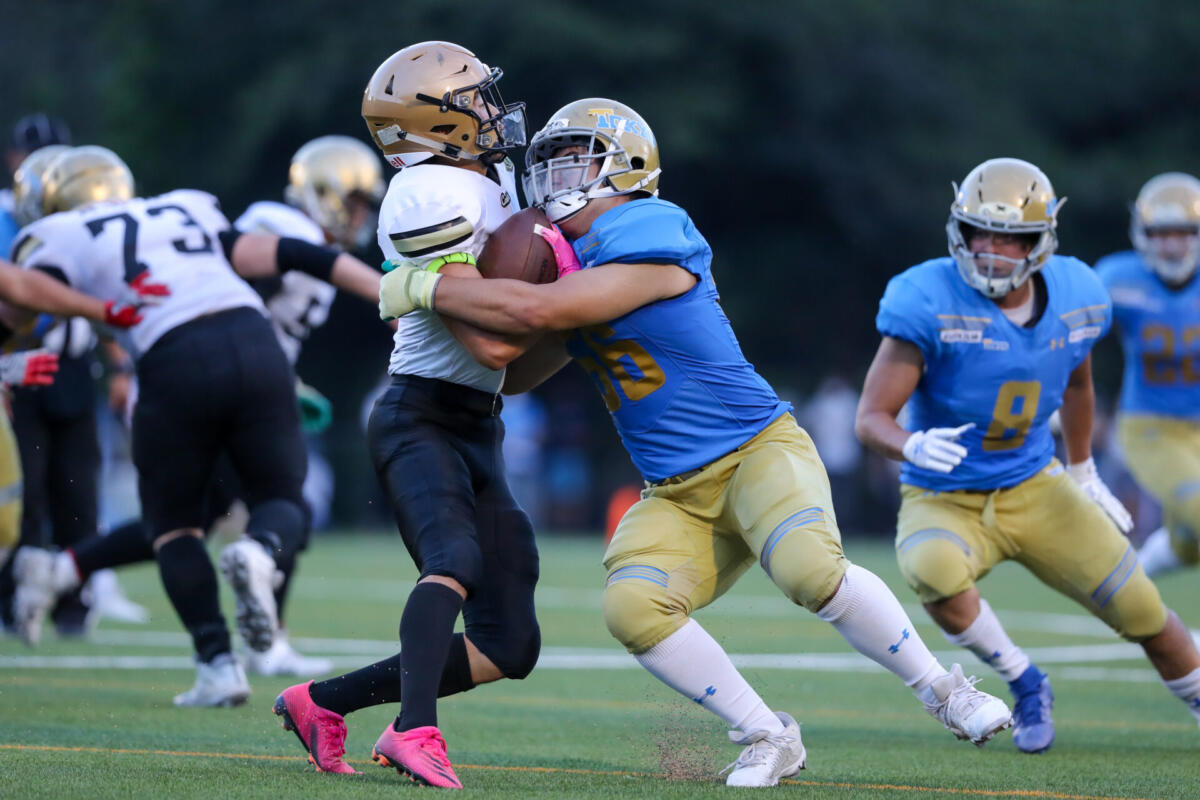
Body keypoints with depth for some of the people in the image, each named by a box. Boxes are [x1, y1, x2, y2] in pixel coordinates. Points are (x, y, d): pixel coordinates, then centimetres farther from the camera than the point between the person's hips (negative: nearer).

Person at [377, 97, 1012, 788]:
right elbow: (514, 374, 20)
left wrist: (427, 288, -18)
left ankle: (943, 690, -10)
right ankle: (767, 739, -4)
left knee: (810, 570, -33)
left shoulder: (651, 245, -17)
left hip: (758, 450, -7)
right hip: (677, 495, 7)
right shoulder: (575, 263, 11)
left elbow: (538, 310, -26)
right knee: (632, 609, -19)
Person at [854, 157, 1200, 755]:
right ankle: (1024, 684, -10)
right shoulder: (931, 303, -22)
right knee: (933, 572, -36)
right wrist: (915, 447, -44)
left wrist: (1084, 473, 24)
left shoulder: (1074, 297, -6)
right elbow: (872, 418, -23)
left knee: (1143, 613, 0)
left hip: (1035, 489, 4)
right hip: (945, 500, -4)